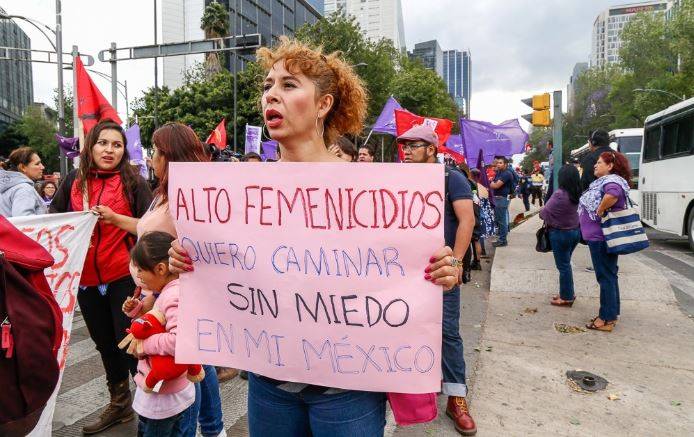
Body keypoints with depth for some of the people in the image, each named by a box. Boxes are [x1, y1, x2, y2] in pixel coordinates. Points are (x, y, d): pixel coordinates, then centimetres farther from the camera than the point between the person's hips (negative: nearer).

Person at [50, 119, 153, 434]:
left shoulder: (133, 182, -6)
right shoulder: (74, 182, 6)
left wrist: (116, 218, -23)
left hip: (124, 278, -5)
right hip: (86, 279, 5)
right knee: (104, 344, 18)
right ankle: (119, 403, 37)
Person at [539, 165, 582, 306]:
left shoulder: (559, 194, -23)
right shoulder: (577, 194, -1)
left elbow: (545, 212, -16)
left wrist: (543, 215, 5)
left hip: (560, 233, -7)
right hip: (575, 231, 7)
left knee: (563, 266, 4)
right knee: (566, 264, 20)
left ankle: (567, 297, 13)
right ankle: (568, 293, 30)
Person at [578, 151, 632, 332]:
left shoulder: (611, 180, -15)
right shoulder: (603, 181, 15)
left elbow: (613, 194, -37)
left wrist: (600, 211, -25)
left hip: (601, 237, -10)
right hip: (598, 236, 10)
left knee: (606, 276, -3)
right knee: (609, 275, 16)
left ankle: (607, 319, 5)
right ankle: (611, 314, 27)